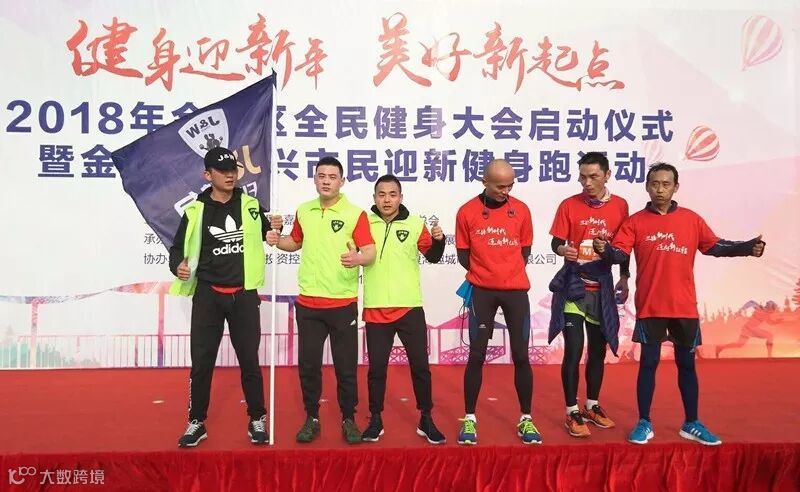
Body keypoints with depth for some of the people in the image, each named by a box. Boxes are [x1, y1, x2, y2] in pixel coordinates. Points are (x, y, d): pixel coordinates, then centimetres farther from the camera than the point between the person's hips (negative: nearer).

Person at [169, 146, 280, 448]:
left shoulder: (250, 205, 4)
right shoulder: (196, 211, -2)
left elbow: (264, 236, 18)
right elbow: (178, 248, 3)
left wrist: (275, 229, -4)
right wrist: (178, 266, -18)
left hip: (244, 295, 1)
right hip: (208, 295, -1)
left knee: (249, 360, 7)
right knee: (201, 362, 5)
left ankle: (257, 420, 22)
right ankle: (197, 422, 22)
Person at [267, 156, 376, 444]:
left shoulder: (355, 214, -7)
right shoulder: (303, 211, 8)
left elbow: (371, 252, -12)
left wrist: (357, 259, -33)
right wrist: (277, 240, 3)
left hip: (343, 303, -4)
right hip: (308, 303, 4)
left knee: (346, 366, 6)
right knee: (308, 364, 10)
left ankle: (348, 420, 22)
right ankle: (312, 418, 25)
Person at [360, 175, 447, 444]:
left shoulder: (415, 224, 0)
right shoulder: (364, 223, 0)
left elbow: (433, 256, 3)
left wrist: (438, 240, -16)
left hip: (410, 307, 0)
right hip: (376, 309, 0)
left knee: (420, 365, 6)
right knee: (376, 367, 8)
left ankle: (426, 421, 21)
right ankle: (375, 421, 23)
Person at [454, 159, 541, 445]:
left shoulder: (521, 210, 3)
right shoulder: (467, 212, -2)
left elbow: (524, 250, 11)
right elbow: (463, 253, 4)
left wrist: (509, 273, -2)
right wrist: (485, 273, -6)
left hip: (516, 291, 2)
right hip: (482, 292, -1)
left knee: (521, 356, 4)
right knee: (476, 355, 1)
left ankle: (526, 420, 18)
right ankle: (469, 419, 14)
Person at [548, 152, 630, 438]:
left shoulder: (620, 206, 2)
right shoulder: (569, 205, -5)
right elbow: (555, 243, -3)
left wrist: (624, 278, 9)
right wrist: (563, 249, -24)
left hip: (602, 287, 3)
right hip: (573, 285, -3)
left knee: (598, 349, 12)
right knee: (573, 350, -5)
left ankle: (592, 406, 29)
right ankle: (573, 413, 7)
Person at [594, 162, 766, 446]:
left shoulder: (691, 220, 6)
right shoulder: (635, 221, -1)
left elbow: (715, 246, 8)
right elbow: (620, 254, -9)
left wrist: (748, 248, -6)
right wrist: (605, 249, -31)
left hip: (684, 306, 2)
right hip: (650, 306, -2)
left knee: (686, 363, 12)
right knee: (648, 362, 4)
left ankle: (691, 424, 25)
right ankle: (644, 423, 16)